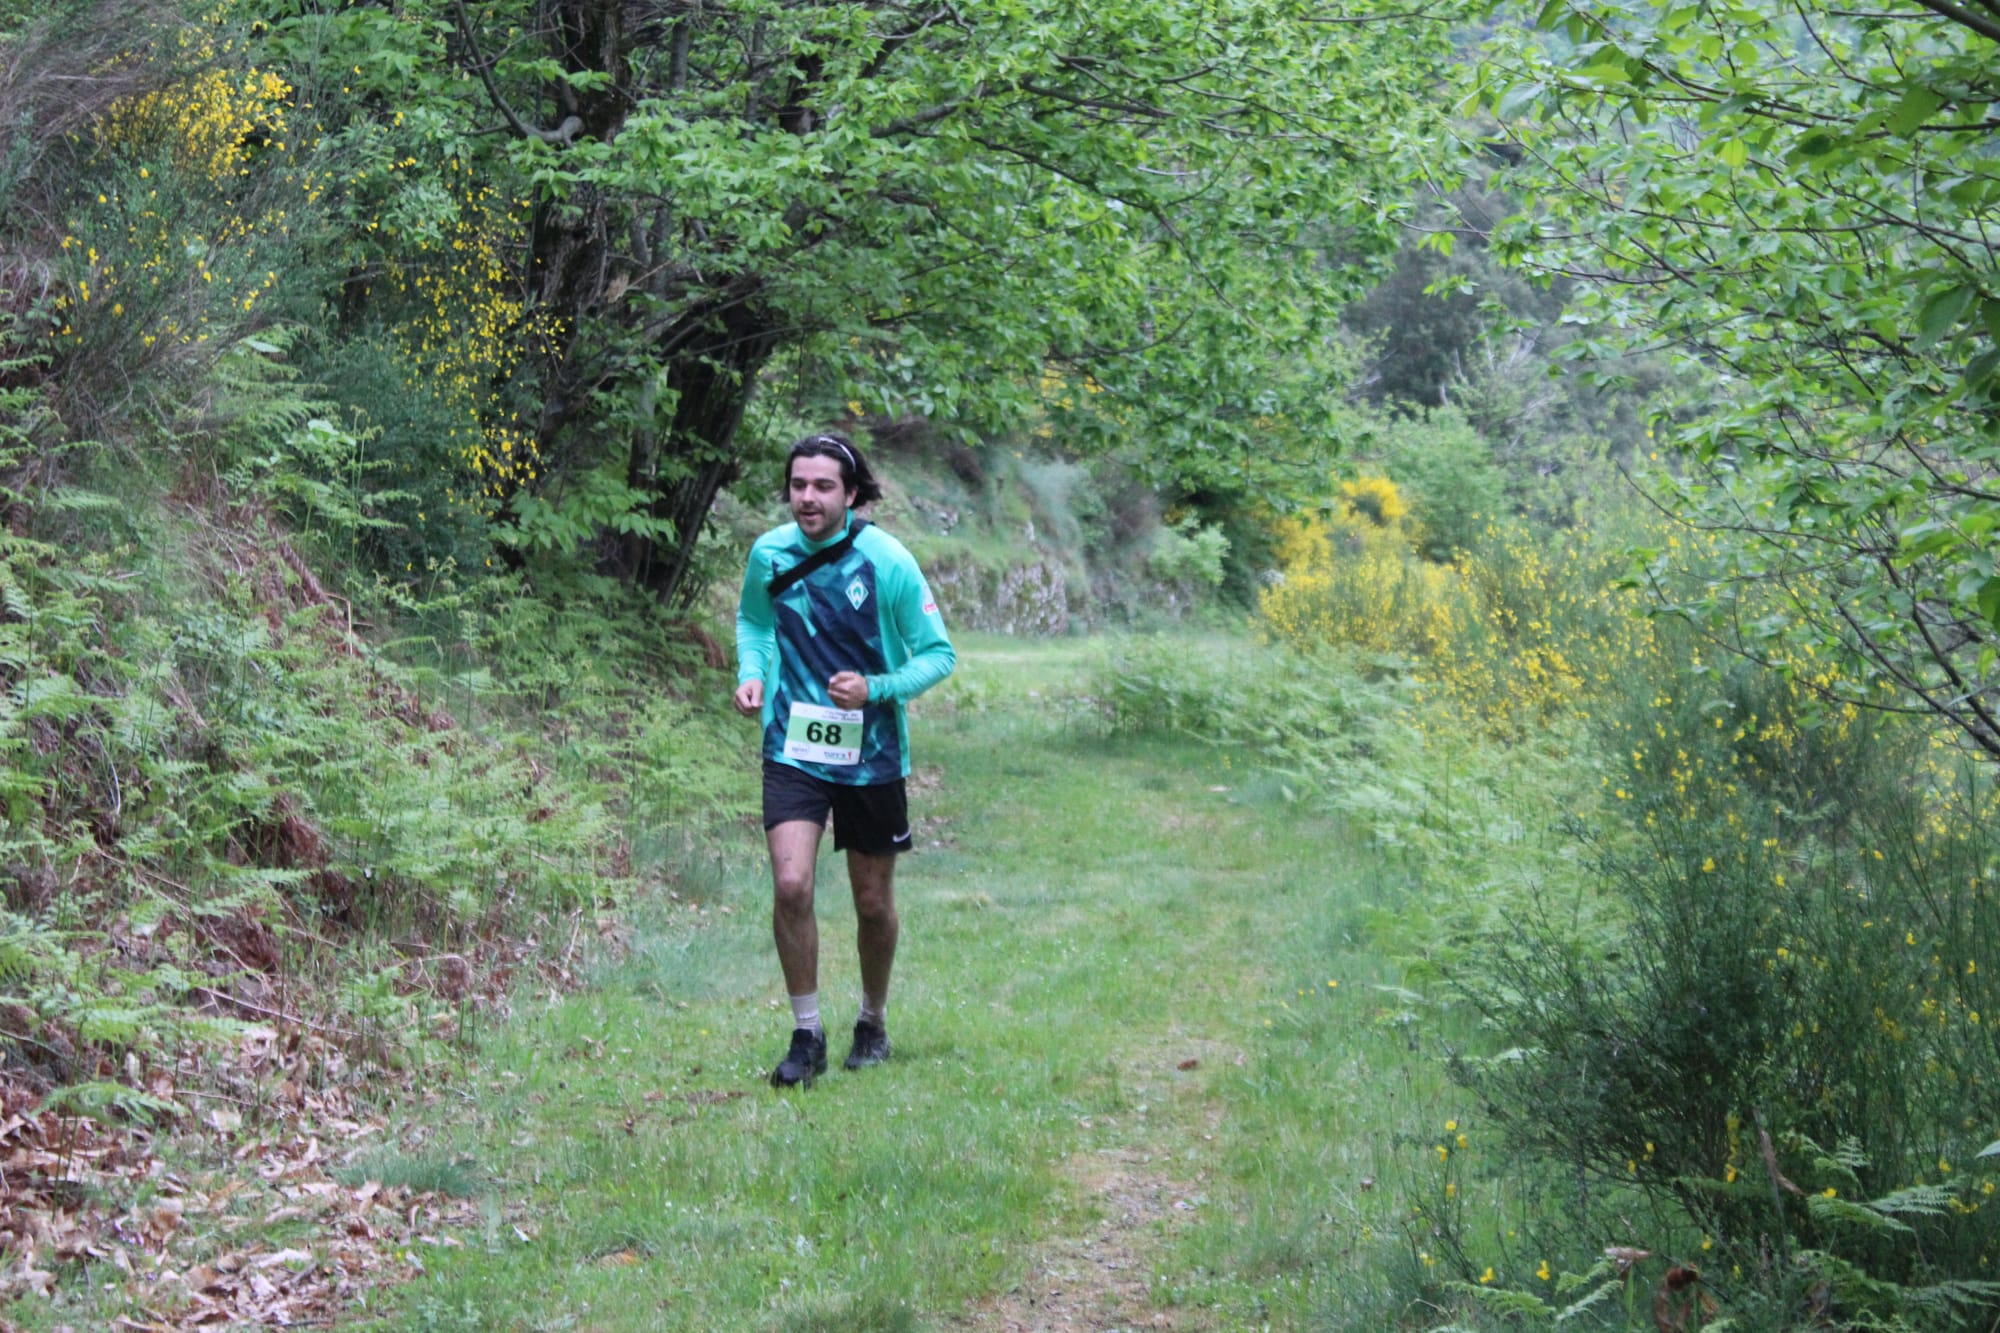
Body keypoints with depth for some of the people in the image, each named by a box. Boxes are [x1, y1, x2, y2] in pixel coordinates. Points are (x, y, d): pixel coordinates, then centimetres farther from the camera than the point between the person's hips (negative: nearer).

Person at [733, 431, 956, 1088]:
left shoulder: (887, 561, -12)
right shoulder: (769, 554, -3)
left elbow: (939, 654, -5)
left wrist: (876, 689, -21)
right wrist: (751, 675, -2)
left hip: (872, 756, -1)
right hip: (793, 749, 1)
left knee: (873, 903, 9)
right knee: (791, 885, -16)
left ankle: (873, 1023, 34)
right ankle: (807, 1034, -1)